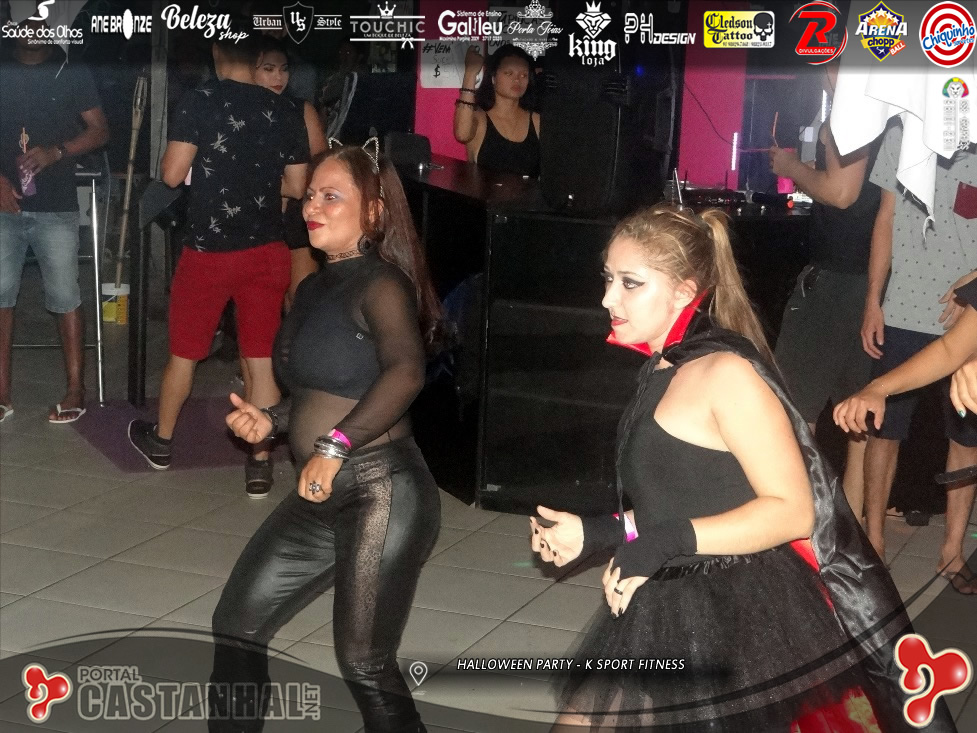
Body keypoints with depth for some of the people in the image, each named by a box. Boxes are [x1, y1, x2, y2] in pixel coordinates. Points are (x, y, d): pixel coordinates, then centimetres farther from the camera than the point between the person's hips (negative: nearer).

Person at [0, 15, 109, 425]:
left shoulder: (73, 75, 7)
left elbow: (99, 131, 3)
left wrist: (56, 152, -13)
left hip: (55, 208, -2)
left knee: (64, 298, -1)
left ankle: (75, 390, 8)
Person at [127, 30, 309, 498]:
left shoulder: (199, 102, -10)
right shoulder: (285, 111, 0)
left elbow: (172, 175, -14)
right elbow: (296, 187, 5)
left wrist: (205, 163, 7)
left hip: (208, 250, -2)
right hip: (266, 251, 2)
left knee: (184, 351, 16)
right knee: (263, 358, 5)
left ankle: (160, 442, 34)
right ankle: (259, 464, 8)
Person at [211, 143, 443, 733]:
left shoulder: (380, 284, -13)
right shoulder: (317, 288, 13)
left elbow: (406, 372, -32)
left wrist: (334, 446, -35)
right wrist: (270, 420, 9)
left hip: (383, 493, -9)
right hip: (324, 495, 9)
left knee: (364, 662, -2)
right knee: (238, 623, 14)